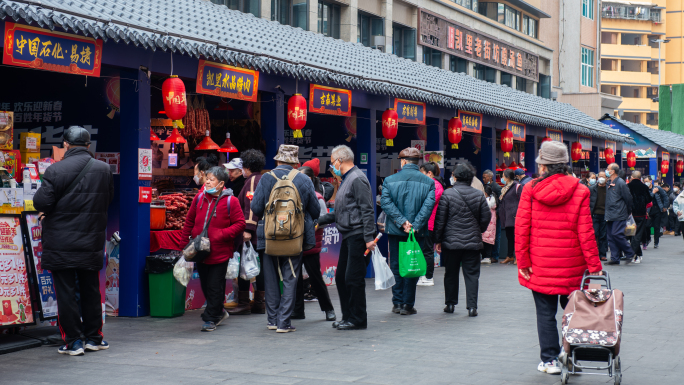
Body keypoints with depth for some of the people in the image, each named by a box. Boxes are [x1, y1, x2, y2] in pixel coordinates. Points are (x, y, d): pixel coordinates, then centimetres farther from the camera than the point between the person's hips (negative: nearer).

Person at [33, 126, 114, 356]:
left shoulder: (56, 170, -14)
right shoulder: (103, 169, 0)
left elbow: (41, 202, -14)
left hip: (60, 245, -4)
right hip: (92, 243, 4)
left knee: (66, 292, 3)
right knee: (91, 291, 15)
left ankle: (73, 341, 5)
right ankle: (93, 338, 23)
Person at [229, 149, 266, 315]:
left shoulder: (252, 181, -11)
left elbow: (251, 205, -21)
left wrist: (248, 229, -25)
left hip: (251, 234, -9)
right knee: (261, 265, 11)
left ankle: (244, 303, -4)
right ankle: (259, 303, 14)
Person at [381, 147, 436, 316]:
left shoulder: (390, 180, -1)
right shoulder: (428, 182, 0)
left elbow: (386, 203, -11)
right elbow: (428, 205, -11)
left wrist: (402, 222, -14)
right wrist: (415, 225, -15)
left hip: (395, 231, 0)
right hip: (417, 232, 0)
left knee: (396, 266, 11)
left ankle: (398, 303, 12)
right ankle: (408, 305, 7)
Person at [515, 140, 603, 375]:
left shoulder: (531, 190, -5)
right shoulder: (579, 191, -5)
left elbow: (521, 228, -5)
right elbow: (586, 232, -5)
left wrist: (523, 261, 0)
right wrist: (594, 265, -1)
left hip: (540, 264, 0)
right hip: (571, 265, 1)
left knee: (545, 313, 8)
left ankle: (550, 360, 10)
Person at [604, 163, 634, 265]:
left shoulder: (621, 183, -10)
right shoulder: (609, 183, 14)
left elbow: (628, 199, -7)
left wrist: (627, 213, -1)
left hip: (619, 215, -8)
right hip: (609, 216, 8)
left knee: (617, 234, -13)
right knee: (611, 236, 6)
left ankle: (630, 253, 2)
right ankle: (614, 258, 10)